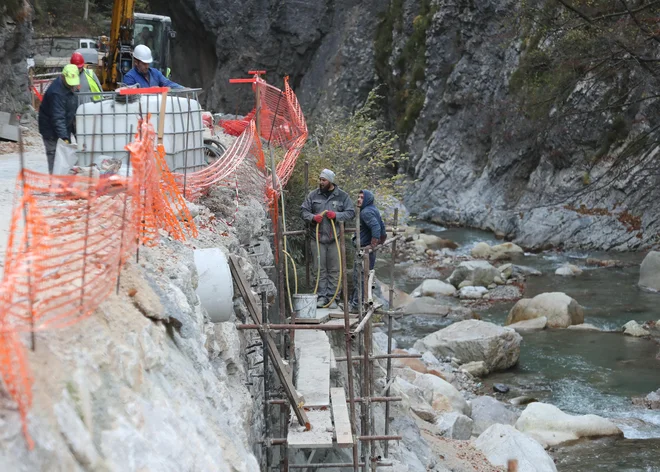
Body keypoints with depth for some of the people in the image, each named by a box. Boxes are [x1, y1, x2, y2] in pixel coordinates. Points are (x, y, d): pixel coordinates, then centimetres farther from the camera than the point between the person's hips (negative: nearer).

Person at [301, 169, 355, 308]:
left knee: (334, 270, 2)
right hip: (318, 238, 1)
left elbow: (351, 213, 3)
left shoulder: (342, 196, 4)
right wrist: (313, 217, -12)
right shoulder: (313, 195, 7)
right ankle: (322, 296, 9)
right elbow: (304, 210, 9)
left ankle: (332, 297, 9)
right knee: (320, 269, 3)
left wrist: (336, 215, -14)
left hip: (335, 239, -1)